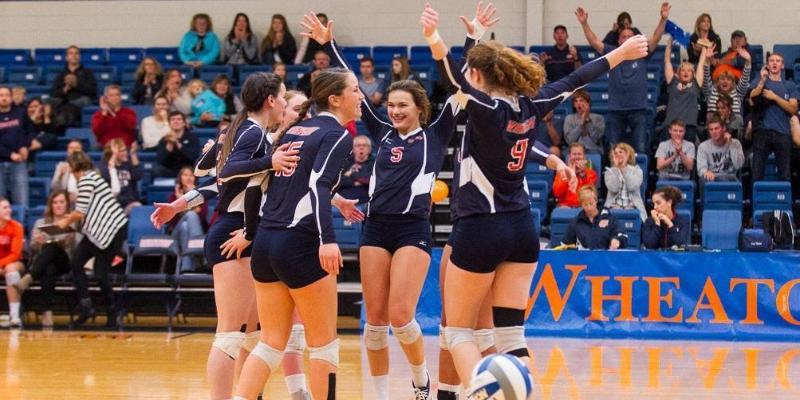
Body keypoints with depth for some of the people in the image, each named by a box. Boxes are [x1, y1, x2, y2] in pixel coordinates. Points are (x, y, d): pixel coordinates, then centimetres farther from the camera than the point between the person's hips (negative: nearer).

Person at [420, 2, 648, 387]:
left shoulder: (486, 109, -15)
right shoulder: (529, 106, 2)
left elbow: (457, 81, -35)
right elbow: (574, 81, 14)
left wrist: (436, 43, -53)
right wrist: (620, 53, 27)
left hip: (480, 229, -6)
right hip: (521, 229, 6)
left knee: (457, 331, 5)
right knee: (511, 334, 6)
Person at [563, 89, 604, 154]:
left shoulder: (598, 118, 11)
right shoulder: (569, 119, 15)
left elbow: (596, 138, -4)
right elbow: (569, 140, 0)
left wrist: (588, 119, -1)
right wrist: (581, 121, -1)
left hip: (594, 151, 0)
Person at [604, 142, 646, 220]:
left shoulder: (636, 170, 8)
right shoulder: (609, 171, 9)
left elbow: (632, 187, -11)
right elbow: (613, 188, -10)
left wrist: (624, 169, -4)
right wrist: (616, 168, -4)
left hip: (632, 205, 0)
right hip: (615, 205, 0)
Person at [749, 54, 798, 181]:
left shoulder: (790, 86, 13)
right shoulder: (760, 82, 11)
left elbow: (793, 109, 1)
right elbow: (752, 101, -7)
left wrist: (774, 97, -6)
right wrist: (763, 80, -14)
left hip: (783, 133, 1)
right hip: (762, 132, 0)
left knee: (784, 175, -2)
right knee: (757, 174, -3)